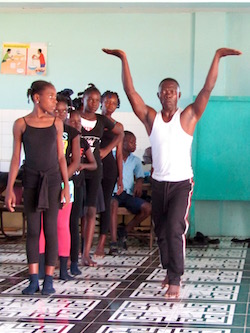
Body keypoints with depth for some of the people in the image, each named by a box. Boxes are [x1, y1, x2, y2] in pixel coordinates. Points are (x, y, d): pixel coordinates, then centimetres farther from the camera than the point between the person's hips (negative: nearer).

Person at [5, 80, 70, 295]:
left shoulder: (56, 123, 2)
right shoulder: (21, 124, -2)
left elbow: (60, 157, 5)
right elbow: (16, 158, 1)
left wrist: (66, 185, 0)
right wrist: (10, 188, -3)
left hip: (52, 180, 1)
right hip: (31, 180, -1)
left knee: (50, 229, 1)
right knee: (33, 229, 2)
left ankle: (49, 279, 5)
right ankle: (33, 279, 6)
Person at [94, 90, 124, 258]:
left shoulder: (118, 126, 10)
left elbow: (119, 153, 10)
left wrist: (120, 178, 5)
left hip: (109, 166, 1)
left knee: (105, 204, 0)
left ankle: (101, 245, 3)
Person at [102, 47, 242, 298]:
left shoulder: (187, 117, -4)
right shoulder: (150, 118, 2)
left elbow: (207, 89, -11)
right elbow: (130, 92, -4)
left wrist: (217, 57, -17)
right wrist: (123, 59, -9)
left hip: (182, 184, -4)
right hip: (159, 183, 4)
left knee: (175, 230, -15)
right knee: (161, 232, 13)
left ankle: (175, 280, -11)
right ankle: (170, 271, 31)